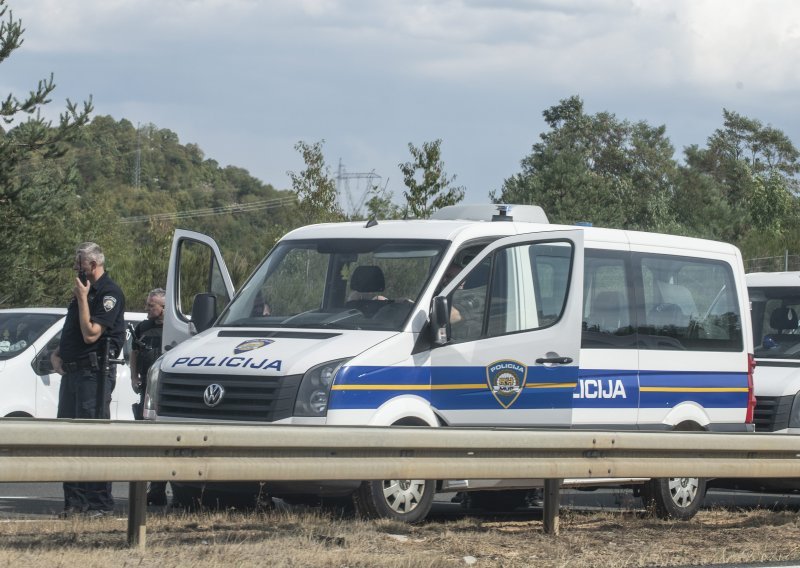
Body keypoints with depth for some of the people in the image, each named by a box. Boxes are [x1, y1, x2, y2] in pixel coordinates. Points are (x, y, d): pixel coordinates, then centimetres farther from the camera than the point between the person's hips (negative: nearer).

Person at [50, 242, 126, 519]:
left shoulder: (109, 293, -11)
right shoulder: (86, 290, 19)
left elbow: (90, 334, -20)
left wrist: (82, 299, -14)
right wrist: (57, 353, 11)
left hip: (94, 373, -10)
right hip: (72, 371, 10)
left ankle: (100, 502, -7)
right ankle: (74, 501, 12)